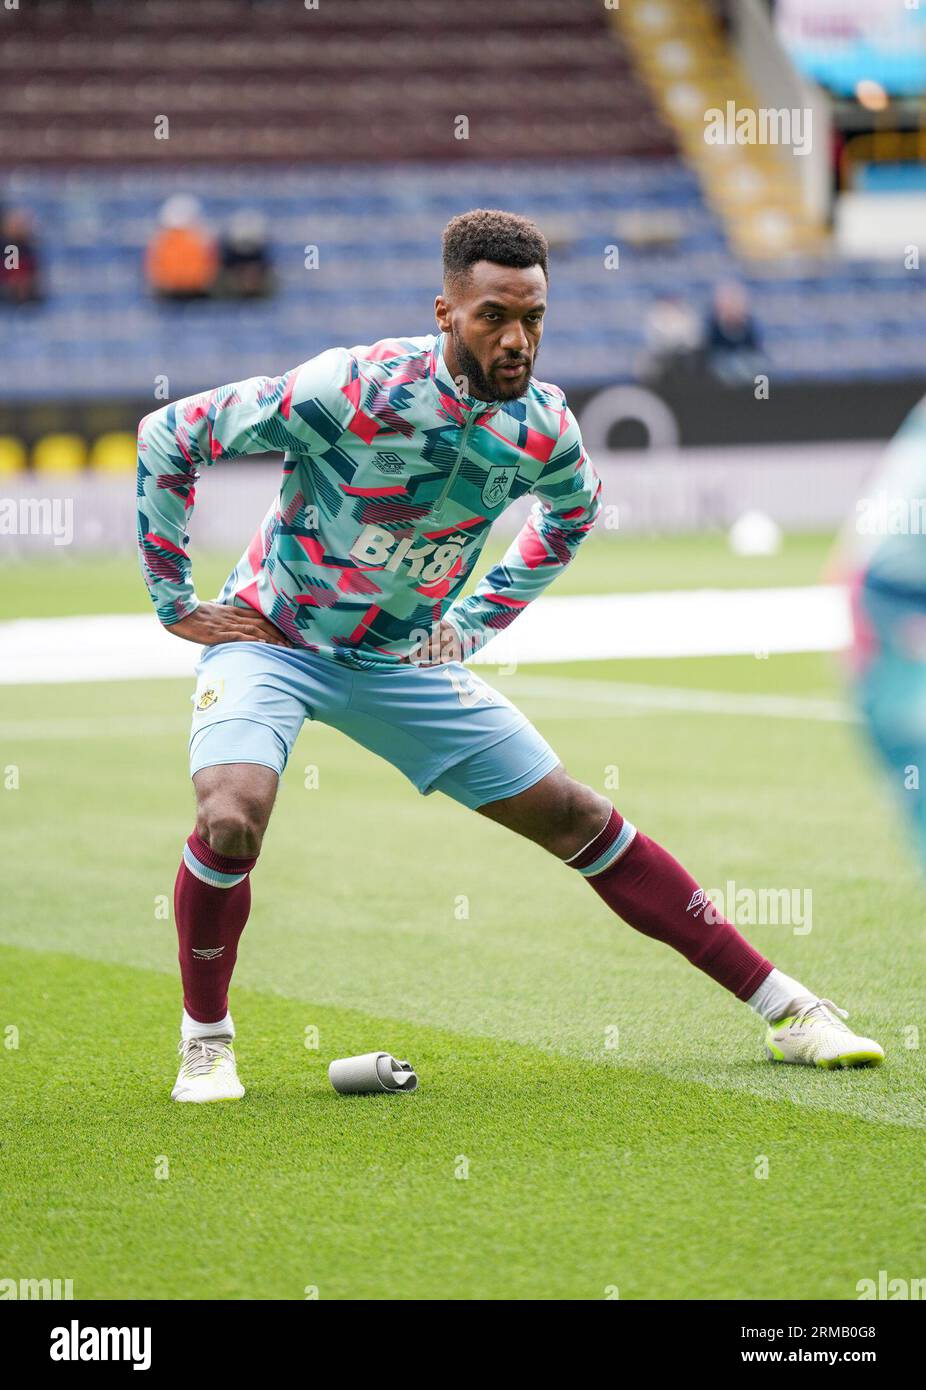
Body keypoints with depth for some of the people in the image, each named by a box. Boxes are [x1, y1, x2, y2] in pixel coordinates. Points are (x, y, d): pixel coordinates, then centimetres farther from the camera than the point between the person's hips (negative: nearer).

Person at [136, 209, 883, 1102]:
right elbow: (168, 434, -18)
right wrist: (174, 601, -13)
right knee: (230, 820, -31)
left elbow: (572, 511, 15)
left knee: (578, 817, 3)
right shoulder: (353, 390, -27)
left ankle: (782, 1008, 12)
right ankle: (205, 1040, -4)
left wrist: (479, 621, 10)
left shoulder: (542, 429, -11)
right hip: (269, 636, -4)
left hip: (404, 661, 4)